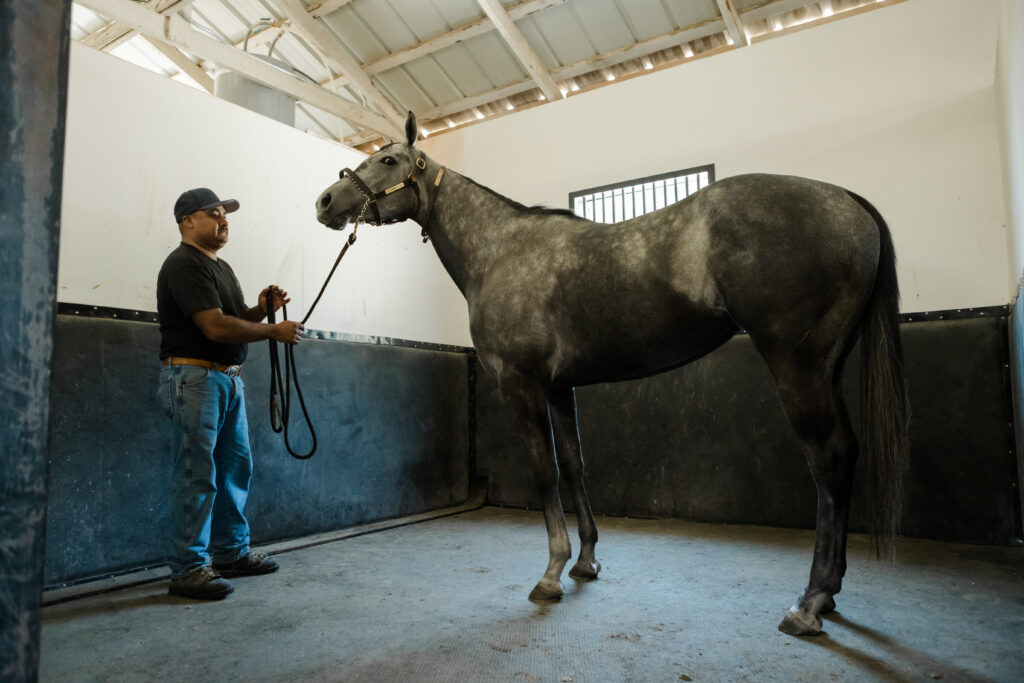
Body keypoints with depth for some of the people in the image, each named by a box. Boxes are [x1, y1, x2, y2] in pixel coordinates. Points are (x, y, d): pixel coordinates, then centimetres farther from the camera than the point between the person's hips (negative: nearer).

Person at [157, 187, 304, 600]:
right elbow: (215, 326, -21)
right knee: (197, 475, -6)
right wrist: (275, 331, -15)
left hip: (228, 378, 10)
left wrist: (260, 309, 1)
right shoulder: (185, 265, -11)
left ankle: (230, 553, 24)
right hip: (194, 377, -10)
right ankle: (188, 569, 4)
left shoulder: (221, 267, 19)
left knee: (235, 468, 13)